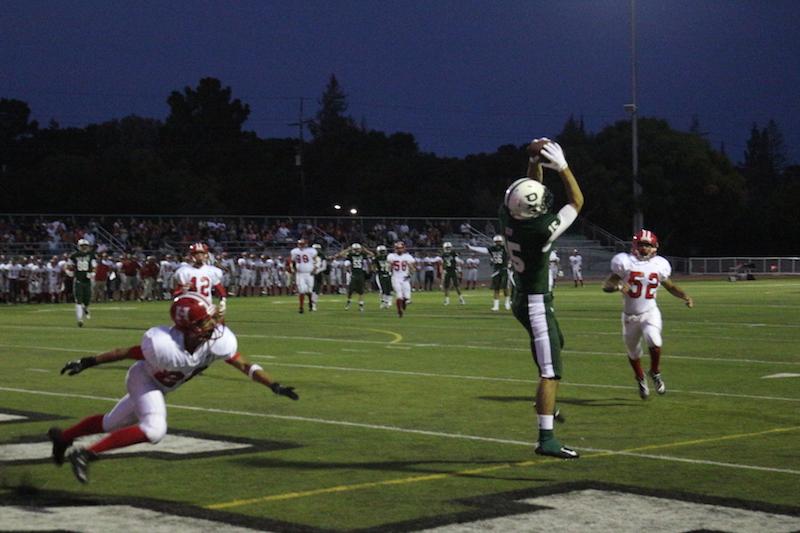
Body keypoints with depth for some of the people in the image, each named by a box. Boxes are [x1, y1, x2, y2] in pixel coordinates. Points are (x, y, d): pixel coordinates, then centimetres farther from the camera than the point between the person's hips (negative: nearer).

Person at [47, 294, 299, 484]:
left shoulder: (218, 340, -27)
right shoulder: (163, 345, -39)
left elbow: (244, 365, -16)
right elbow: (125, 352, -25)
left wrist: (274, 385, -24)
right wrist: (87, 363, -18)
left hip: (159, 387, 7)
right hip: (143, 379, -7)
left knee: (112, 423, 22)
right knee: (153, 430, -28)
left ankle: (63, 437, 45)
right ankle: (84, 455, -18)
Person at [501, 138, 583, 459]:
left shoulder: (508, 215, -9)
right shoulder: (540, 229, -28)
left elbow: (532, 188, 13)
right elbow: (577, 202, -14)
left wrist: (535, 161, 3)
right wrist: (562, 166, -13)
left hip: (523, 298, 9)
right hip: (537, 304, -9)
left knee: (556, 344, 33)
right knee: (551, 372, -9)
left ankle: (546, 405, 44)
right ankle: (546, 439, -14)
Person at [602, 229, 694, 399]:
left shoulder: (659, 265, -3)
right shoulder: (625, 262, -11)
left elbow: (670, 286, 13)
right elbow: (606, 285, -11)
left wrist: (685, 296, -3)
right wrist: (618, 286, -32)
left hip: (650, 313, 0)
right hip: (630, 315, 0)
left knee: (654, 343, -26)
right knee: (634, 353, 14)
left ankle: (655, 373, 3)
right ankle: (641, 380, 44)